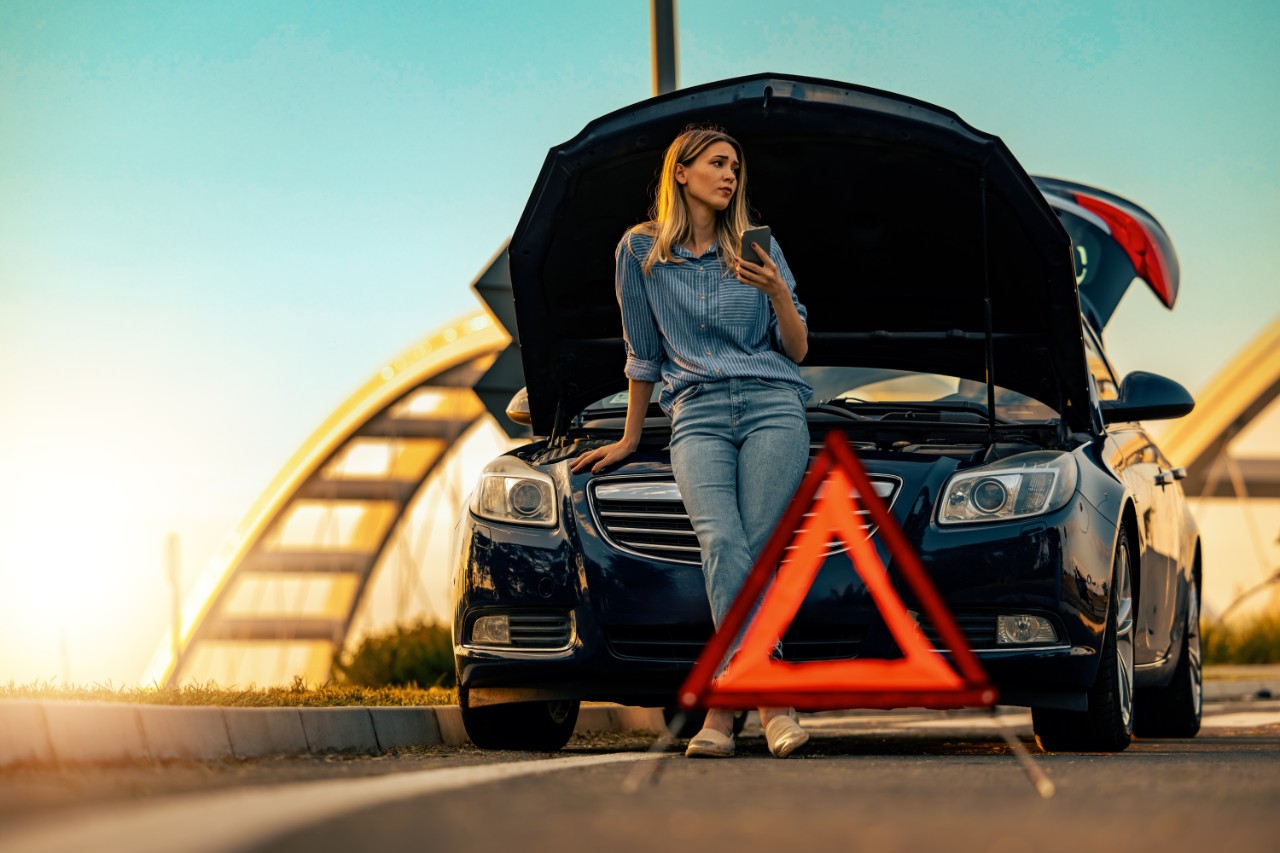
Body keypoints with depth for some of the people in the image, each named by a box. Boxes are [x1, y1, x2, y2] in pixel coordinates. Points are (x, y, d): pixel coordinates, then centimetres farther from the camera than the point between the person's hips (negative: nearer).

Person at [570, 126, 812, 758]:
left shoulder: (756, 247, 12)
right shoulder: (641, 250, 11)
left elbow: (797, 350, 13)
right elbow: (643, 353, 20)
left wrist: (779, 293, -5)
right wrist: (629, 439, 23)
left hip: (772, 404, 1)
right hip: (696, 414, 0)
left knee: (754, 551, -17)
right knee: (722, 542, -25)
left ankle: (722, 708, -15)